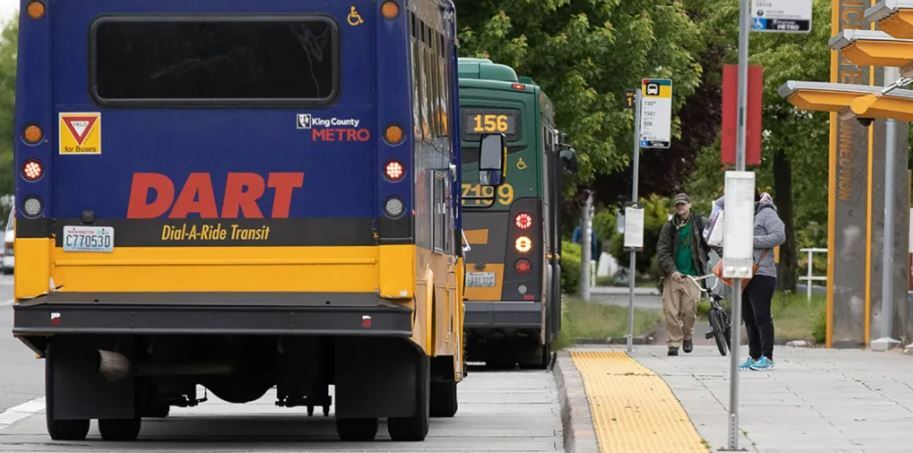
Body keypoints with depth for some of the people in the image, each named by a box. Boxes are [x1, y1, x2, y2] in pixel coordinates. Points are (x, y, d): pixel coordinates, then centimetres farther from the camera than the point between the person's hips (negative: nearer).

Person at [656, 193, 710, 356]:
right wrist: (672, 270, -8)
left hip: (692, 275, -1)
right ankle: (674, 343, 4)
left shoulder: (700, 224, 6)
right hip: (672, 274, 1)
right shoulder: (669, 227, 7)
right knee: (671, 311, -5)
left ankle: (688, 336, 18)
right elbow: (662, 251, 3)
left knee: (689, 309, -7)